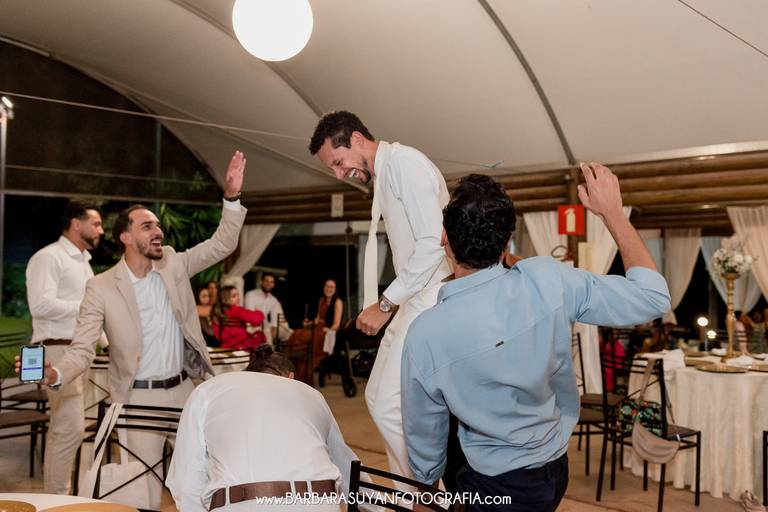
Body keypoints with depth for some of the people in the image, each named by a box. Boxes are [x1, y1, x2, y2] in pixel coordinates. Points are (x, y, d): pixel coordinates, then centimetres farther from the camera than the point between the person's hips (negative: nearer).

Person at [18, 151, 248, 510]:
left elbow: (222, 245, -2)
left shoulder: (173, 264, 0)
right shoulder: (101, 288, -10)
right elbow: (82, 349, -11)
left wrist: (231, 196, -15)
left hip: (184, 390, 4)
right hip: (140, 397, -3)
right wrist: (54, 373, -33)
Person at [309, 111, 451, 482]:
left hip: (433, 296, -11)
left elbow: (433, 243, -22)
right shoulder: (382, 175, 17)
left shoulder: (406, 163, -13)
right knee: (378, 396, 15)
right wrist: (389, 304, 8)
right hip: (413, 299, 11)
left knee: (390, 405, -12)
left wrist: (385, 303, -17)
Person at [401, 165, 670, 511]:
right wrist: (611, 210, -2)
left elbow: (424, 431, -7)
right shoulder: (547, 281, -20)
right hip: (557, 469, 5)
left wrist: (427, 482, 14)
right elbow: (654, 298, -8)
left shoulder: (424, 334, -23)